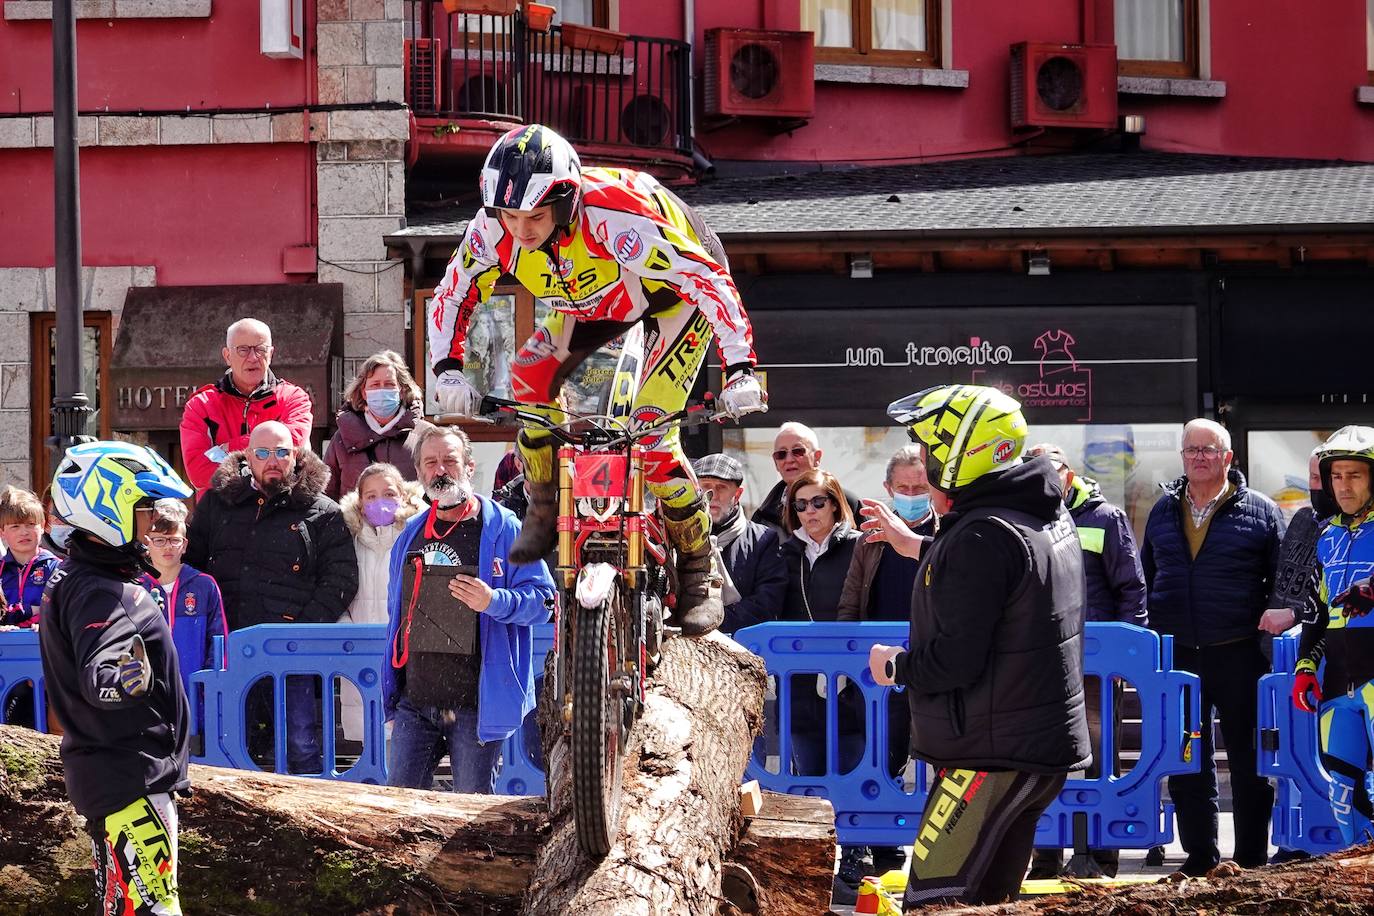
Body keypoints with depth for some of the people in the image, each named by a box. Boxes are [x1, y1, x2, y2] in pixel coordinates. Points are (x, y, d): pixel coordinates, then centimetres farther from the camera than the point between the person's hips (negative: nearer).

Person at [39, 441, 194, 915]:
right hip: (129, 778, -11)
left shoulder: (71, 578, 14)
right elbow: (95, 675, -36)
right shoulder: (101, 593, -19)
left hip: (106, 769, 11)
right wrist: (122, 679, -55)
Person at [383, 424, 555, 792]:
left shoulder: (504, 530, -3)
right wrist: (391, 692, 22)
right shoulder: (411, 535, 16)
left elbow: (541, 599, -6)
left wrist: (494, 602, -26)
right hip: (415, 702, 5)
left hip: (477, 703, -5)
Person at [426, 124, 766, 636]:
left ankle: (699, 574, -3)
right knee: (530, 375, -19)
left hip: (679, 290, -5)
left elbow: (711, 281, -38)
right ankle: (546, 507, 1)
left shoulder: (615, 220, -43)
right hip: (594, 298, 6)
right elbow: (452, 295, -10)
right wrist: (448, 370, -25)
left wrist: (739, 370, -43)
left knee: (651, 430, -19)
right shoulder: (494, 229, -26)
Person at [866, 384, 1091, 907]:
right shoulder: (1050, 516, 11)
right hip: (1047, 747, 10)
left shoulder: (982, 536, -20)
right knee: (990, 900, 15)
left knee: (933, 904, -12)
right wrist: (917, 547, 37)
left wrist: (894, 666, -4)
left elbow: (955, 661, -22)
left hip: (991, 757, -10)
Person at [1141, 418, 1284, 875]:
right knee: (1186, 762, 6)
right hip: (1177, 656, 3)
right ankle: (1200, 854, 14)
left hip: (1239, 654, -3)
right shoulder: (1164, 511, 12)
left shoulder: (1260, 511, 2)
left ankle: (1252, 856, 8)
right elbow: (1145, 577, 18)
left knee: (1249, 759, 2)